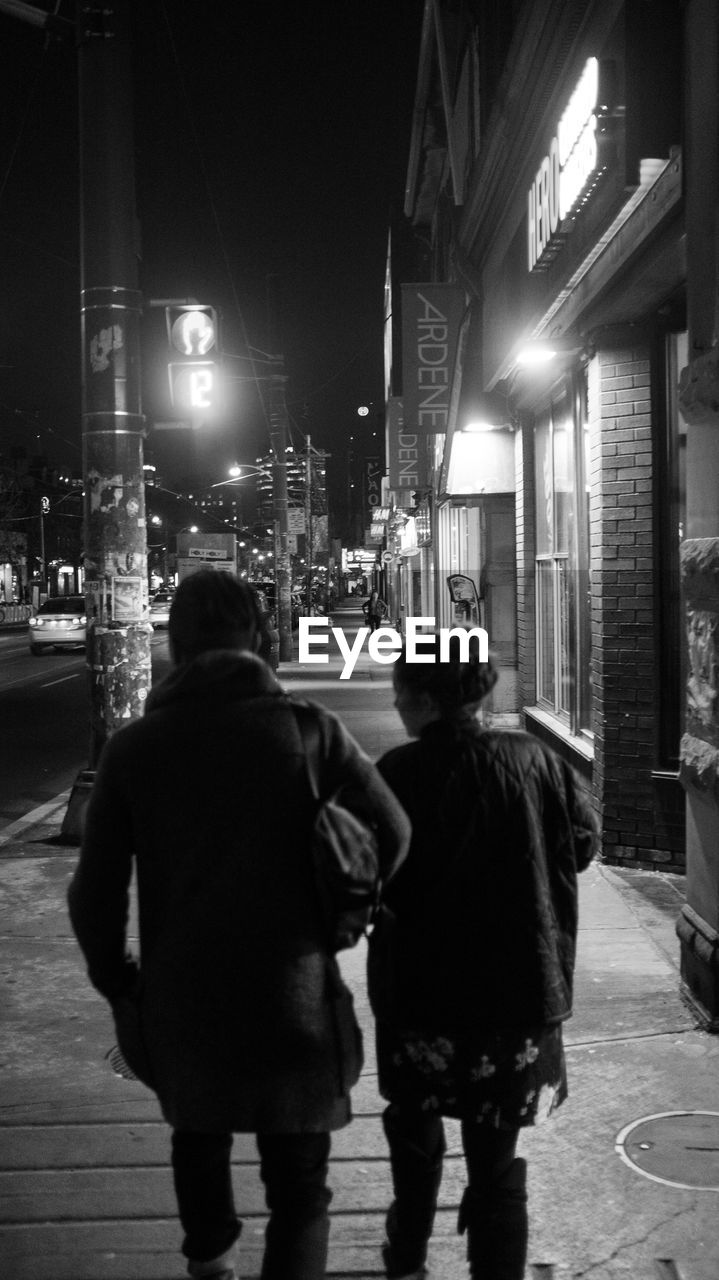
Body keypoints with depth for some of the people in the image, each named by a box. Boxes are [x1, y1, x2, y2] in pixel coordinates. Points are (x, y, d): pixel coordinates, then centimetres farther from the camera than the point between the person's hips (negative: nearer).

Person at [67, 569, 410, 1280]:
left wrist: (119, 986, 12)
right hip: (293, 1001, -2)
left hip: (181, 1002, 3)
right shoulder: (307, 728, -8)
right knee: (297, 1187, 8)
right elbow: (391, 832, -7)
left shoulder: (132, 747, -3)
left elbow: (95, 893, -2)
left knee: (198, 1135, 29)